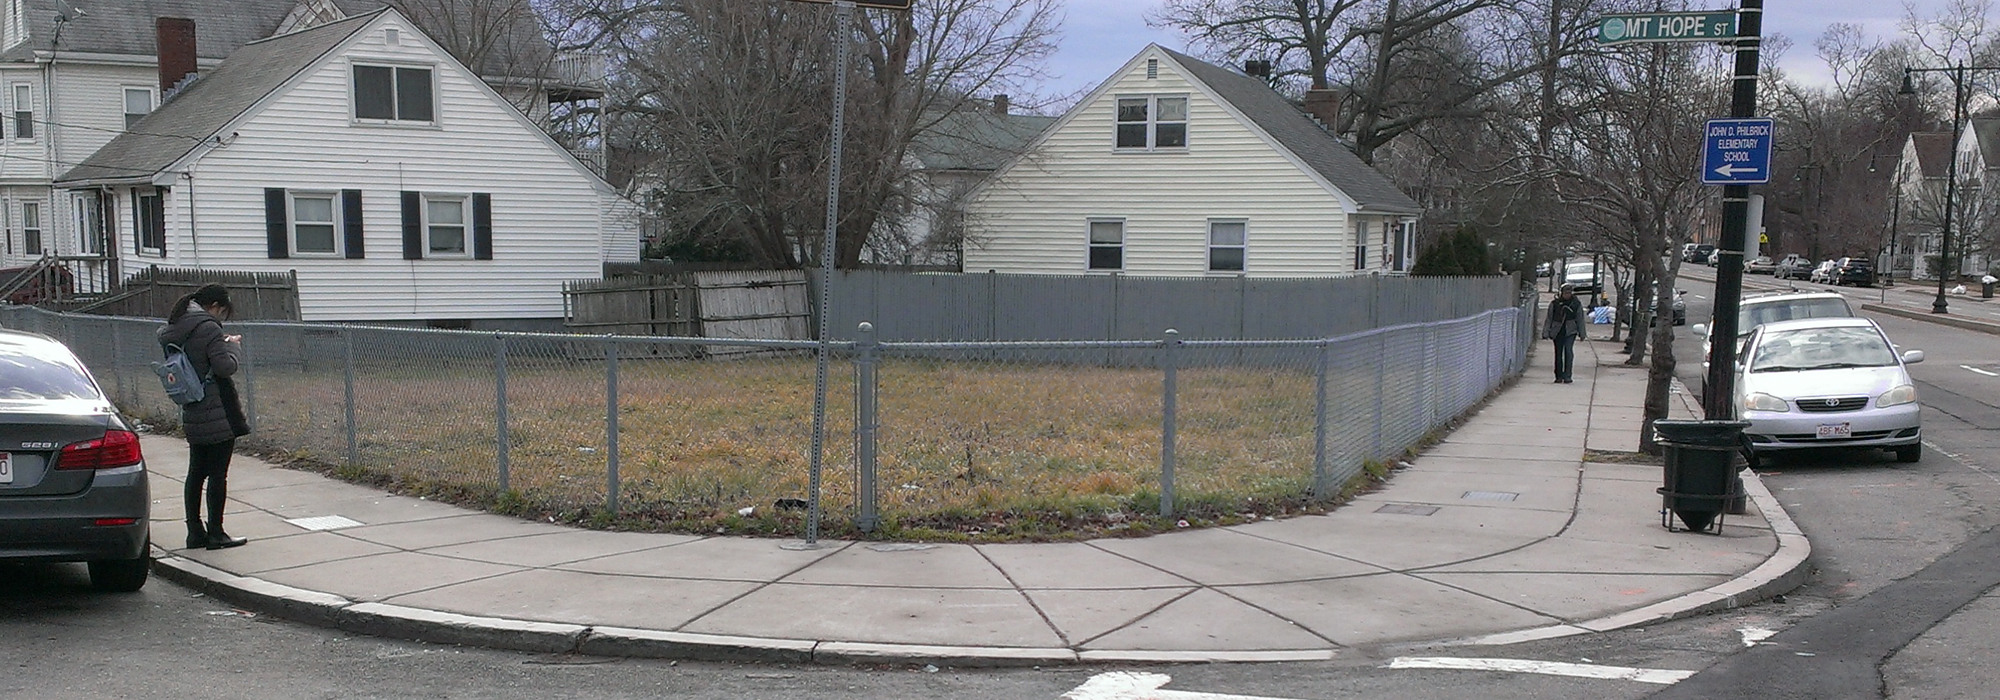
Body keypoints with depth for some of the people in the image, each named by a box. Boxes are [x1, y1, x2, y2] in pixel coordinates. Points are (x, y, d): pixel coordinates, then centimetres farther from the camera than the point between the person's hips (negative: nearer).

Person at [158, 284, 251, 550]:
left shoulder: (172, 330, 10)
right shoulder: (208, 328, -15)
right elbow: (225, 366, -19)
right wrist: (234, 345, 0)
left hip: (192, 415, 8)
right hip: (218, 415, -8)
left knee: (196, 473, 13)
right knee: (218, 473, -1)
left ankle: (195, 531, 18)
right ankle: (215, 533, 3)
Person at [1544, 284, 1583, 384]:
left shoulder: (1577, 304, 3)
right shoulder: (1554, 304, 1)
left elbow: (1580, 319, 11)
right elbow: (1549, 318, 4)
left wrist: (1582, 333, 11)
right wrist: (1546, 332, 0)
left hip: (1570, 331, -1)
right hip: (1557, 331, 1)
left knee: (1568, 350, -17)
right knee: (1558, 353, 6)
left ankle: (1567, 376, -17)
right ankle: (1559, 376, 16)